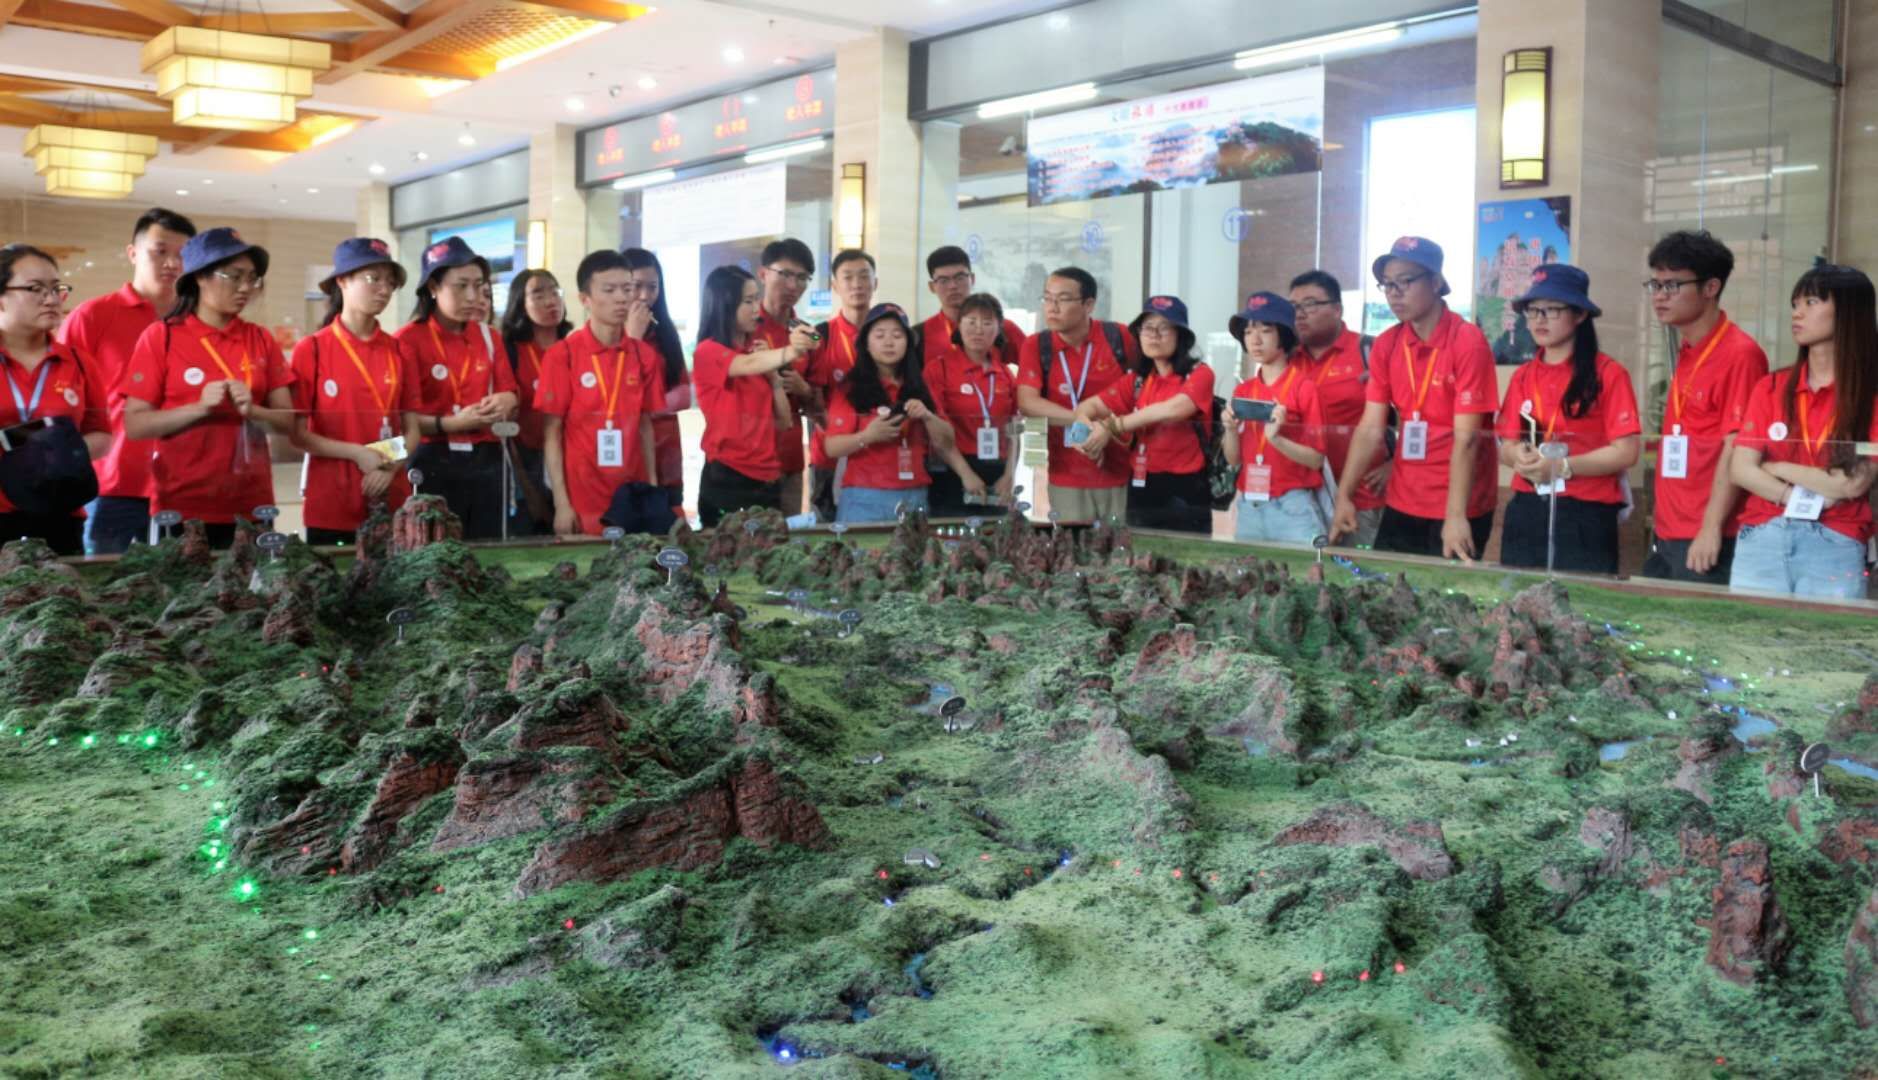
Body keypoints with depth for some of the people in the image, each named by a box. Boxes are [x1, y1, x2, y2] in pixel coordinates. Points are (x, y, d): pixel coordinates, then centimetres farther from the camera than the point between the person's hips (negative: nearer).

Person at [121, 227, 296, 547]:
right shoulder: (161, 337, -1)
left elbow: (288, 421, 6)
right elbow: (135, 425, -5)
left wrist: (252, 411, -13)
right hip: (181, 507, -2)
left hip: (250, 506, 3)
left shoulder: (261, 341, 8)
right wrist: (200, 408, -17)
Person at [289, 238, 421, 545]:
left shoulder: (399, 353, 5)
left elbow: (411, 430, 7)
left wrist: (391, 467, -11)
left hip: (391, 501, 3)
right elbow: (297, 433, -5)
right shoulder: (311, 350, -3)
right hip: (330, 503, -3)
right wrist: (357, 454, -15)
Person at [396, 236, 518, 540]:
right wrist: (449, 424, -21)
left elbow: (509, 392, 15)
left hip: (486, 461, 5)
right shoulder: (409, 339, -7)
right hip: (434, 463, -5)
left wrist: (504, 403, -7)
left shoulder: (487, 336, 10)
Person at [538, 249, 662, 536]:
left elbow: (645, 426, 9)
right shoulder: (563, 354, -5)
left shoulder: (645, 355, 5)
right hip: (582, 500, -3)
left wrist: (652, 489, 3)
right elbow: (552, 432, -4)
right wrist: (561, 503, -9)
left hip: (633, 496, 3)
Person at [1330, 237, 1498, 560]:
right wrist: (1344, 496, -6)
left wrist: (1455, 515, -23)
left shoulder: (1468, 342, -14)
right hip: (1401, 504, 5)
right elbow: (1370, 429, 1)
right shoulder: (1386, 344, 2)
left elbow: (1466, 438, -18)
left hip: (1457, 508, -5)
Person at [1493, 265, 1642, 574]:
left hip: (1585, 517, -4)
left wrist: (1562, 467, -18)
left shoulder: (1608, 374, -5)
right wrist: (1520, 456, -11)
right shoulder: (1522, 376, 10)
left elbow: (1626, 452, -9)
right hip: (1525, 514, 4)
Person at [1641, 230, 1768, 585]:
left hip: (1707, 539, -8)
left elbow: (1735, 451, -15)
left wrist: (1712, 528, -18)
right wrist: (1660, 515, 16)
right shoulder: (1685, 353, 12)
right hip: (1667, 535, 8)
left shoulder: (1740, 354, -12)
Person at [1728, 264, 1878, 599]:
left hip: (1835, 546, -2)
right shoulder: (1770, 387, 9)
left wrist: (1777, 467, -1)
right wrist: (1804, 498, -11)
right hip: (1762, 539, 3)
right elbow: (1741, 468, 0)